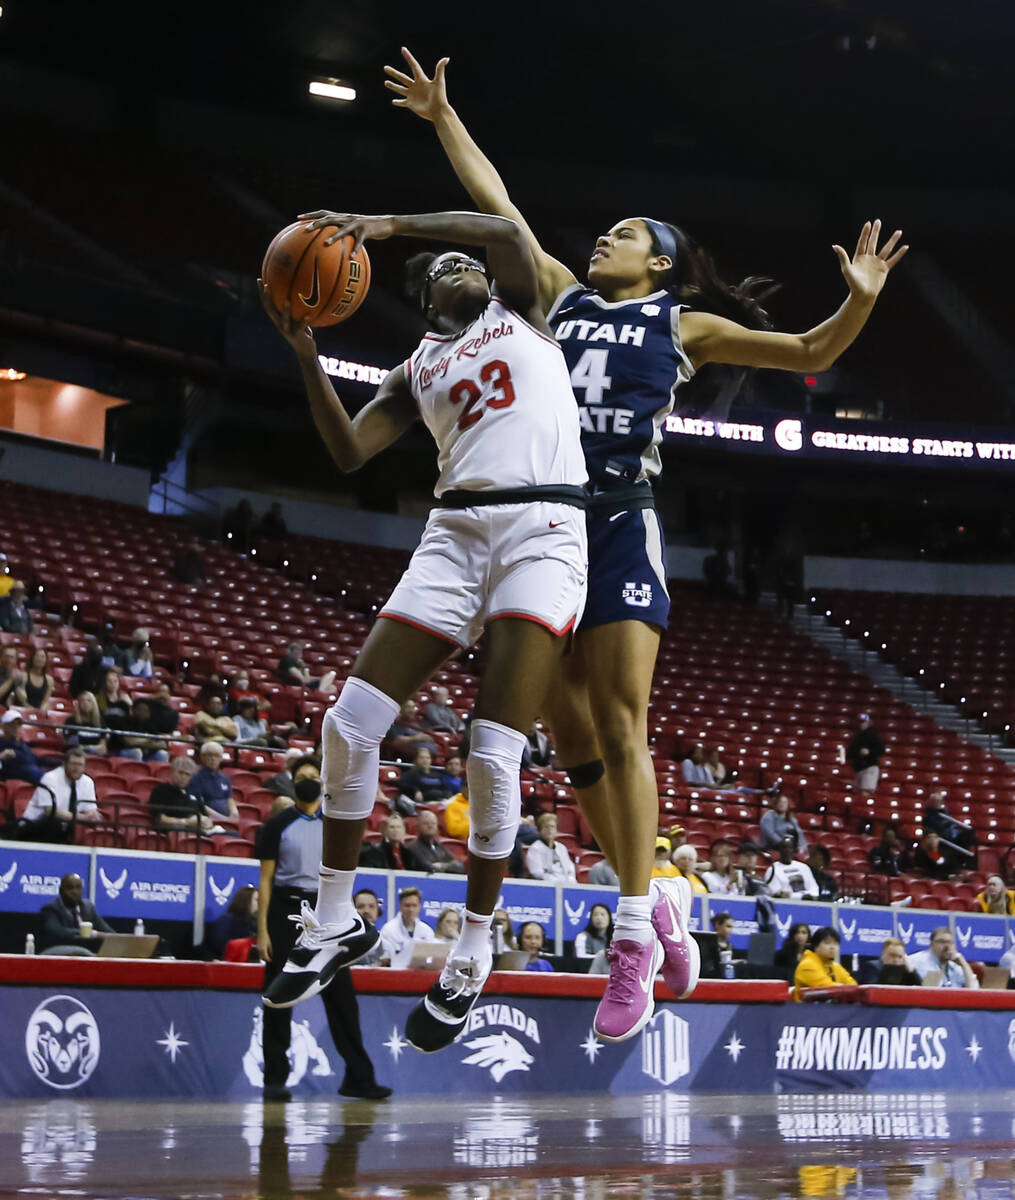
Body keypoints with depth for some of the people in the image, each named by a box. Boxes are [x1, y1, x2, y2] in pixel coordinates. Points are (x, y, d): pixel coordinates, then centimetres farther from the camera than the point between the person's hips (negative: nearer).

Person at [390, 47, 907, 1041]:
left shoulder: (681, 324, 10)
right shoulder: (565, 297, 19)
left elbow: (809, 354, 7)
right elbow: (498, 205, 23)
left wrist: (861, 299, -9)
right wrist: (444, 119, 25)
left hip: (619, 528, -4)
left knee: (619, 730, -12)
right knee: (570, 737, 3)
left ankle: (633, 942, -12)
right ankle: (655, 898, 17)